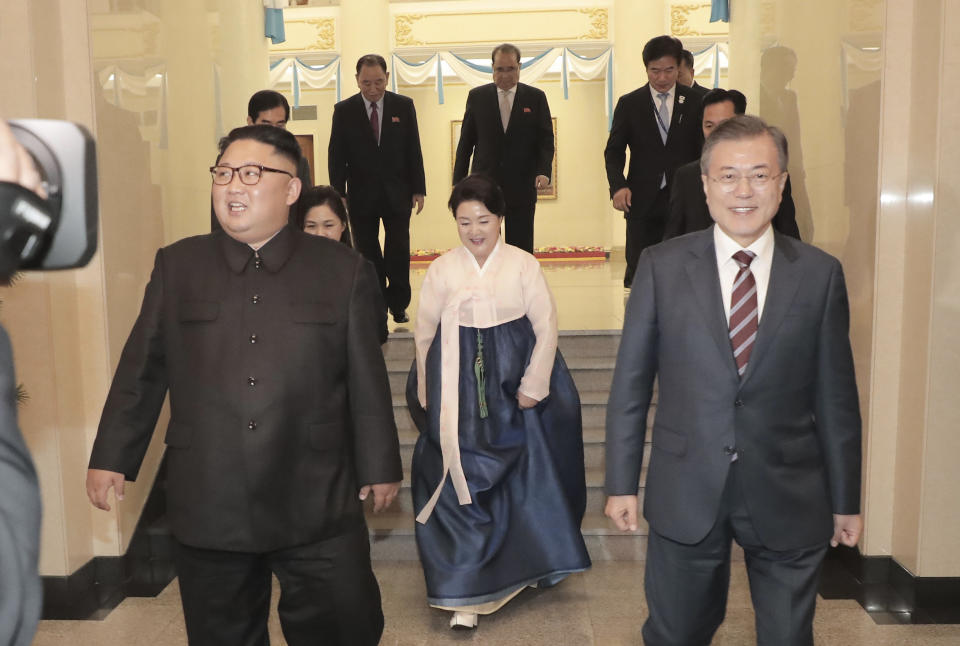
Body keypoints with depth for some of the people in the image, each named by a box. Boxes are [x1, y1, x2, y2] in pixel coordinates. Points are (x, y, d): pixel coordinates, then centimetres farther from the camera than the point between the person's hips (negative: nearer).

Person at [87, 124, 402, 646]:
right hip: (206, 506, 2)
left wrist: (380, 465, 6)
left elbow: (366, 379, 2)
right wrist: (111, 458, 9)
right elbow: (142, 370, 9)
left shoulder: (344, 271, 1)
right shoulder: (176, 266, 6)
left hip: (319, 507, -1)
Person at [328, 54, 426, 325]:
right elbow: (336, 156, 0)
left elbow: (413, 150, 4)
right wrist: (338, 196, -5)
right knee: (368, 255, 5)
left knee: (399, 252, 2)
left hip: (397, 194, 0)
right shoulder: (344, 110, -1)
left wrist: (418, 189, 0)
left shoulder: (404, 106, 2)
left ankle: (398, 305, 15)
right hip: (361, 197, 0)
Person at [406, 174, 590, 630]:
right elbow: (424, 335, 5)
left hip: (514, 392, 0)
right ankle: (465, 593, 11)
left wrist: (534, 387, -5)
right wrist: (429, 396, 4)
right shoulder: (441, 269, 1)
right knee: (461, 486, 1)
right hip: (459, 398, 0)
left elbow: (546, 329, -1)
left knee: (526, 480, 11)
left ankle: (532, 563, 37)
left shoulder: (523, 265, -2)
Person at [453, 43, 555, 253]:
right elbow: (466, 141, 8)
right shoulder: (477, 96, 6)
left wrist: (544, 171, -14)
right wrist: (459, 181, 4)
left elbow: (546, 139, 3)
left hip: (522, 187, 0)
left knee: (522, 250, 4)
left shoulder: (536, 98, 5)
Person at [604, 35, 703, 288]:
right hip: (642, 201, 0)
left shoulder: (694, 102, 6)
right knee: (637, 270, 0)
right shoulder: (629, 104, 6)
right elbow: (614, 150, 6)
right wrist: (618, 185, -11)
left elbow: (703, 149, 8)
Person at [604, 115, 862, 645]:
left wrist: (845, 500, 7)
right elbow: (630, 382, -1)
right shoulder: (661, 266, -4)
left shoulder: (820, 274, -2)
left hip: (789, 500, 1)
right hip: (686, 495, 0)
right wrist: (621, 482, -1)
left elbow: (835, 395, 2)